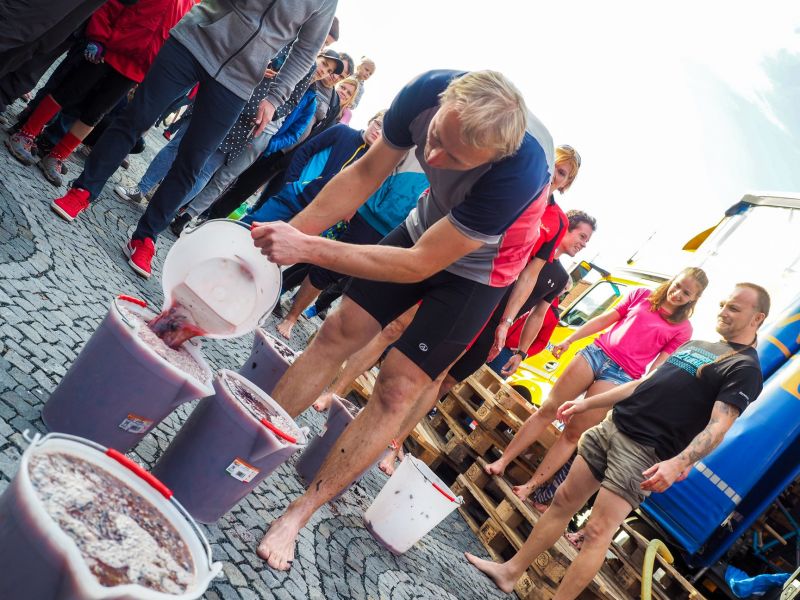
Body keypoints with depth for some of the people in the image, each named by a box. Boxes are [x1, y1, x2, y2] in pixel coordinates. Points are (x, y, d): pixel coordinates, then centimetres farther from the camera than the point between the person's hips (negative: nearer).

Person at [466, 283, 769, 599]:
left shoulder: (745, 368, -6)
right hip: (612, 426, 8)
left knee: (597, 532, -8)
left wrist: (676, 463, -34)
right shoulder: (695, 345, 20)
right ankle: (509, 572, 19)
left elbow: (718, 427, -18)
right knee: (563, 501, 10)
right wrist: (587, 403, 21)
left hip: (644, 452, -7)